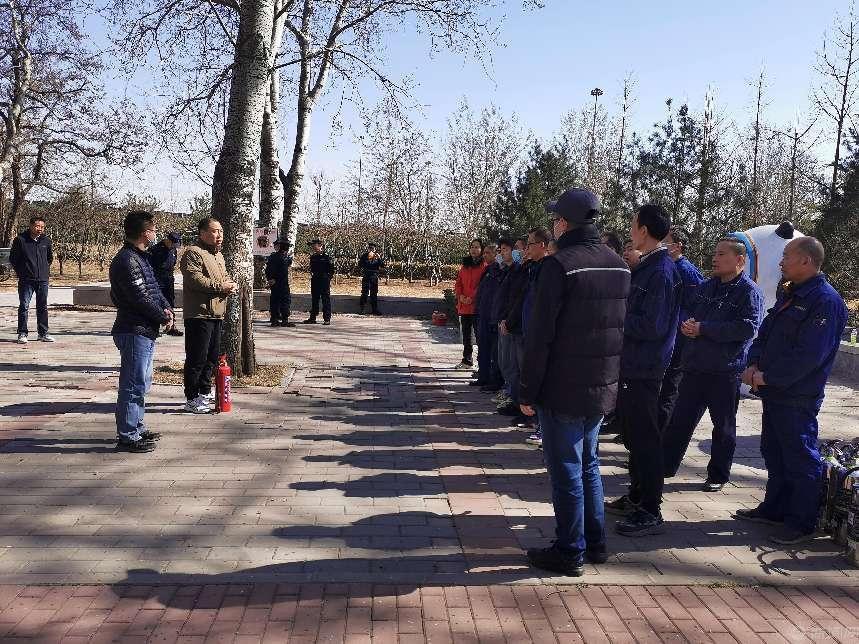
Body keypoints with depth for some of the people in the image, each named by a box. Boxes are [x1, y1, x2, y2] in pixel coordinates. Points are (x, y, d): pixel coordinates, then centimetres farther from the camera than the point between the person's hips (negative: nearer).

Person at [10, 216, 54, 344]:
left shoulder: (46, 240, 6)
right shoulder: (20, 240, -4)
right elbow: (13, 258, 3)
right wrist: (21, 272, 1)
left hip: (43, 280, 3)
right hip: (26, 280, -3)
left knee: (42, 307, 9)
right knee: (24, 307, -2)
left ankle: (43, 333, 17)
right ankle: (22, 333, 5)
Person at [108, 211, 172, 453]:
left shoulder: (140, 257, 15)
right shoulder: (127, 261, -18)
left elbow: (154, 288, 17)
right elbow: (141, 298, -21)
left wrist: (166, 308, 0)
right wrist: (164, 318, -9)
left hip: (145, 332, 11)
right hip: (134, 331, -11)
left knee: (141, 383, 19)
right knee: (134, 385, -5)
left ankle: (136, 429, 29)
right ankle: (128, 437, 2)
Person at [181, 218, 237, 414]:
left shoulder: (218, 255, 20)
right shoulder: (193, 253, -10)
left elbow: (224, 277, 29)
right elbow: (195, 279, -21)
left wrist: (231, 284, 5)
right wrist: (220, 287, -20)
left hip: (216, 314, 10)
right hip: (199, 314, -10)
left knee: (212, 356, 17)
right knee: (197, 358, -6)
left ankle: (205, 392, 29)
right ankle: (192, 399, 0)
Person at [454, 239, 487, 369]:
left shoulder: (484, 266, -5)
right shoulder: (465, 265, 15)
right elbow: (458, 282, 14)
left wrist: (472, 298, -17)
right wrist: (460, 295, -4)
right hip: (464, 306, 7)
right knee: (466, 334, 15)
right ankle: (467, 360, 25)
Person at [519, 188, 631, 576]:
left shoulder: (559, 264, -16)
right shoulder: (619, 266, 7)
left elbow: (540, 335, -17)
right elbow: (621, 328, 10)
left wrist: (528, 391, -11)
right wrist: (609, 377, 16)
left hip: (562, 390, -7)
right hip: (602, 389, 7)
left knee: (566, 471, 4)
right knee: (589, 464, 19)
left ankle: (570, 552, 13)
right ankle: (595, 543, 28)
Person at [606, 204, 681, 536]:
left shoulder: (661, 272, -18)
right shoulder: (645, 266, 12)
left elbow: (653, 326, -22)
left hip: (644, 369, -10)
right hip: (631, 364, 10)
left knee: (645, 438, -2)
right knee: (633, 433, 19)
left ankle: (650, 512, 9)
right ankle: (637, 497, 33)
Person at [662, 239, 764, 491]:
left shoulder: (749, 292, -9)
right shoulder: (706, 287, 13)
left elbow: (748, 327, -21)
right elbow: (687, 312, 20)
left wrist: (703, 328, -20)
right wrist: (687, 323, -5)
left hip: (725, 371, -6)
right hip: (695, 366, 6)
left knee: (723, 427, 9)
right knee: (680, 419, 11)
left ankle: (718, 475, 22)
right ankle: (666, 464, 22)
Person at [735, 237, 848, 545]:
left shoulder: (825, 300, -17)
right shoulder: (790, 295, 14)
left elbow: (809, 355, -23)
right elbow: (765, 333, 17)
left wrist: (767, 376, -18)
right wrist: (754, 364, 0)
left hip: (798, 397, -10)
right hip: (775, 392, 10)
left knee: (800, 459, 0)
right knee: (773, 451, 18)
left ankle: (802, 523, 11)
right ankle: (774, 508, 32)